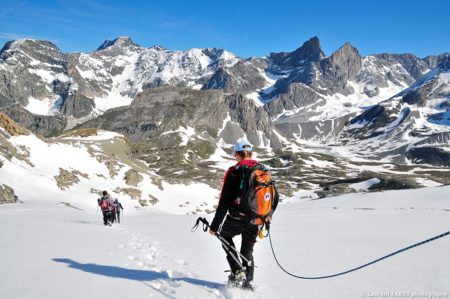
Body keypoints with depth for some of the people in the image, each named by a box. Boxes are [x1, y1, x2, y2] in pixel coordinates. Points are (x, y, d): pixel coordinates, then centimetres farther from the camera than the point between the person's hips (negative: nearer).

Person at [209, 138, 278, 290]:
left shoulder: (233, 172, -10)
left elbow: (224, 202, -12)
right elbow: (275, 197, 9)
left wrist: (214, 226, -6)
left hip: (236, 219, -4)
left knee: (225, 236, 25)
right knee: (247, 252, 23)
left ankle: (237, 271, 13)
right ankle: (247, 282, 20)